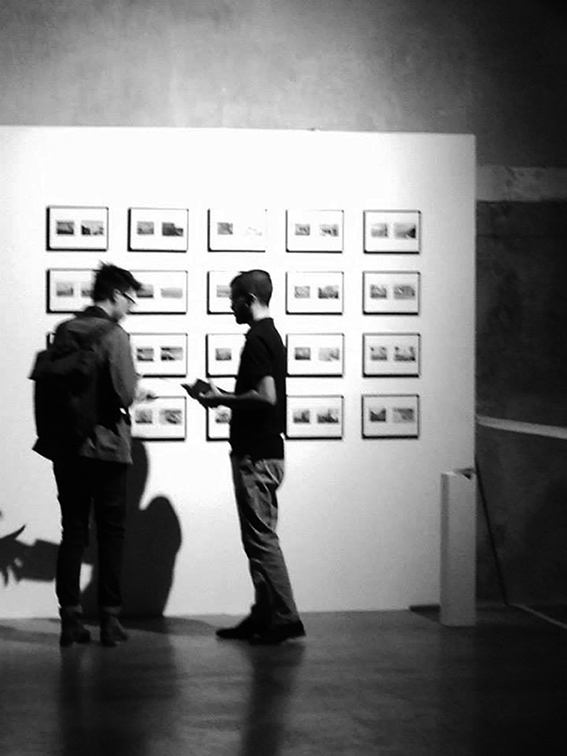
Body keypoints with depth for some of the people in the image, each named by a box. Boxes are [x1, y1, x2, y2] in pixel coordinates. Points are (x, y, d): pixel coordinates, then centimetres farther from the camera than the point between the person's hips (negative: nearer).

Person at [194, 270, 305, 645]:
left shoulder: (258, 340, -15)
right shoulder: (272, 336, 16)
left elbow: (266, 396, -24)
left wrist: (223, 399, -12)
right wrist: (225, 396, 16)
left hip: (256, 456, -10)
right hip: (265, 451, 10)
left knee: (261, 537, -6)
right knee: (260, 536, 12)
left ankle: (285, 618, -4)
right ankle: (265, 615, 16)